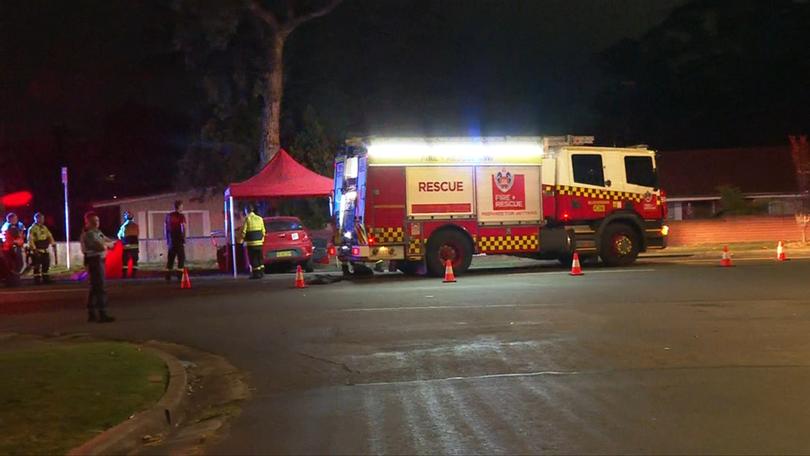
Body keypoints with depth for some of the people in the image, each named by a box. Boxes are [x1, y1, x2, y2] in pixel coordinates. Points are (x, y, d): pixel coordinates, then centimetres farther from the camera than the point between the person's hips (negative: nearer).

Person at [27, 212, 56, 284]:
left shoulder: (44, 228, 14)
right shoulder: (32, 228, -10)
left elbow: (50, 236, 17)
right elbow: (30, 240, -16)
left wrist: (53, 244, 4)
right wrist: (34, 249, -22)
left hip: (45, 251, 7)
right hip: (37, 251, -7)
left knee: (46, 265, 11)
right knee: (37, 266, -3)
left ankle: (46, 278, 20)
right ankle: (37, 280, 2)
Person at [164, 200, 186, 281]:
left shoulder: (168, 216, 11)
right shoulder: (181, 216, -7)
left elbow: (165, 228, 13)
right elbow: (183, 229, -13)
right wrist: (184, 241, -9)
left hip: (171, 241, 6)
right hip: (179, 240, -6)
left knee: (170, 259, 12)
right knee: (181, 258, -1)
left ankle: (168, 277, 10)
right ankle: (180, 277, -9)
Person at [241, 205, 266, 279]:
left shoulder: (247, 219, -6)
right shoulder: (260, 218, 10)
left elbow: (244, 231, -9)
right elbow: (263, 231, 11)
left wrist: (243, 238, 4)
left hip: (251, 242, -5)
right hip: (259, 242, 5)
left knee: (253, 259, -2)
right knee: (260, 258, 14)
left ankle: (256, 273, -4)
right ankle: (261, 272, 17)